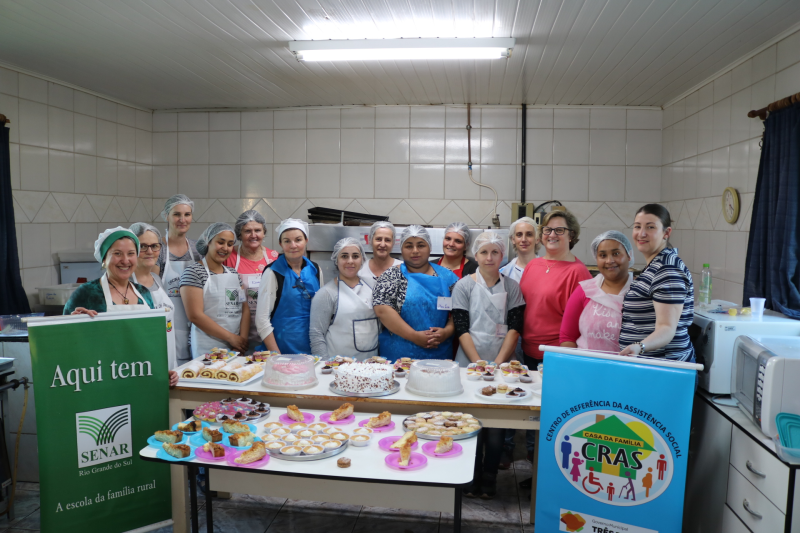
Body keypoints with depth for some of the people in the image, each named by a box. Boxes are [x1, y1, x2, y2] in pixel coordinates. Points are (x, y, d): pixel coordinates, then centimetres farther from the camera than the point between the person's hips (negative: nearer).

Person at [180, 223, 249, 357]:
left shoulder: (234, 274, 14)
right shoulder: (194, 272, -5)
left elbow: (245, 309, 8)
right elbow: (195, 316, -13)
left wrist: (242, 339, -9)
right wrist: (231, 337, -13)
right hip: (207, 351, -5)